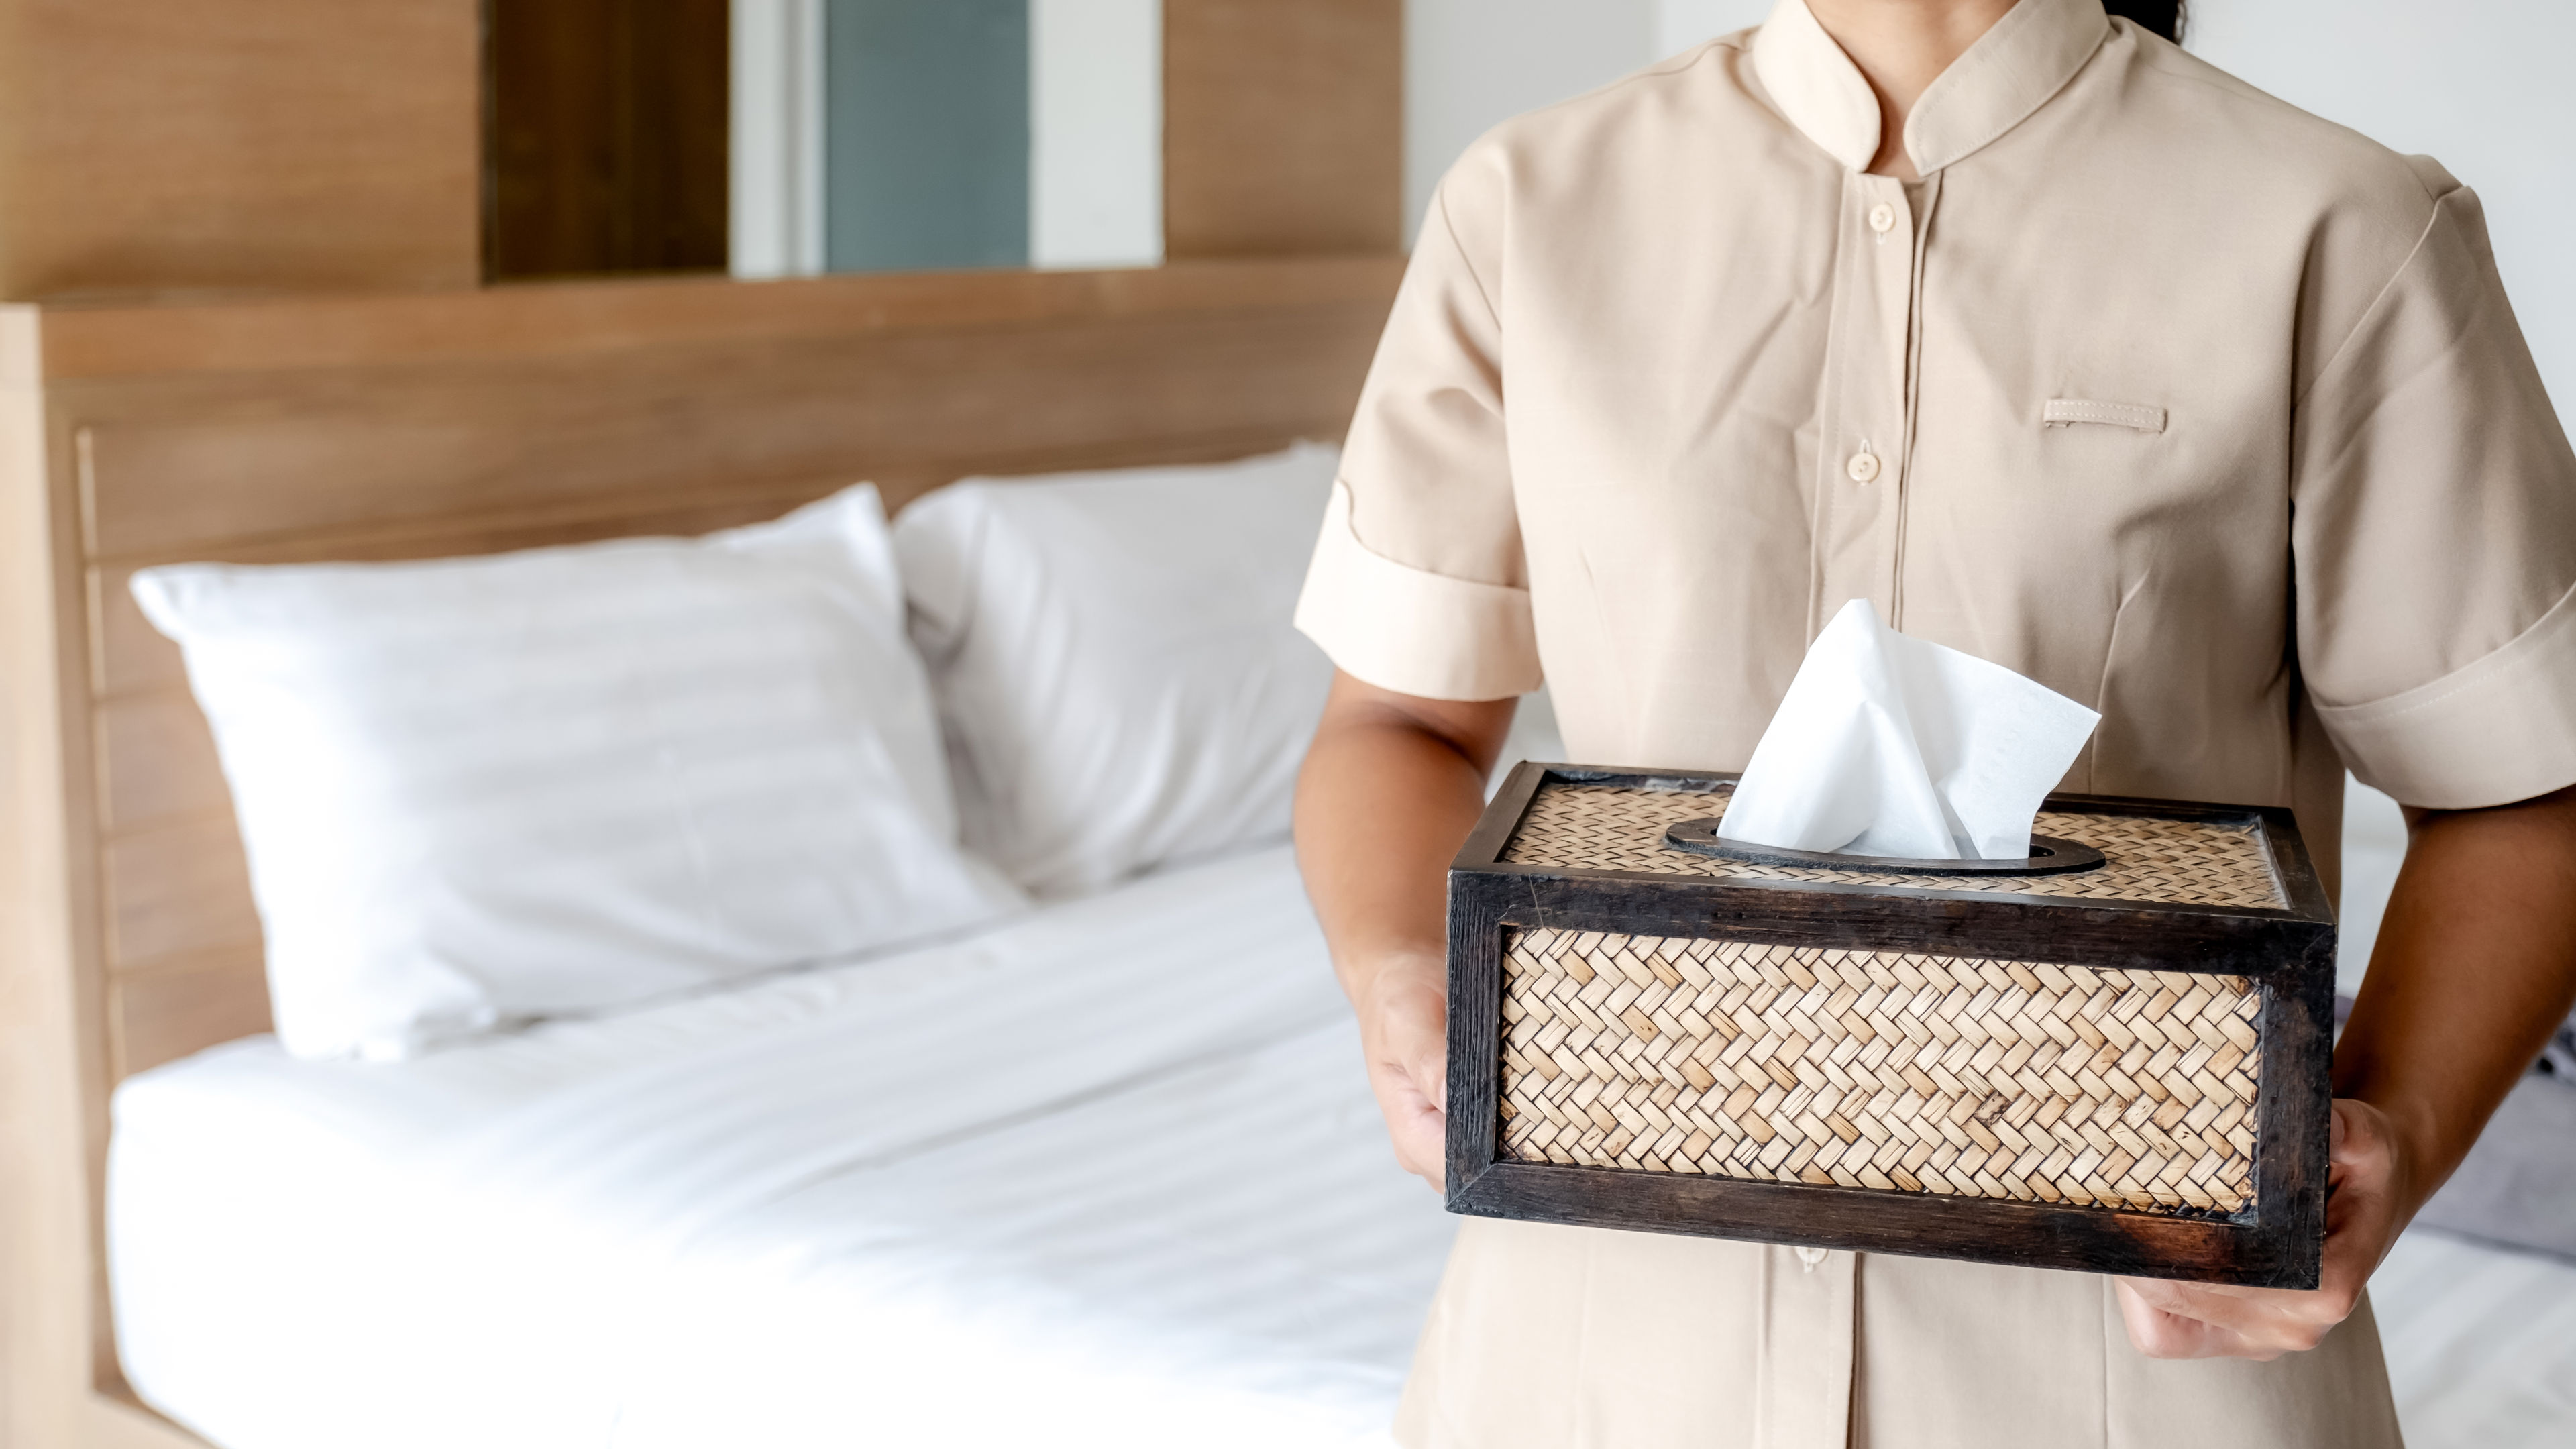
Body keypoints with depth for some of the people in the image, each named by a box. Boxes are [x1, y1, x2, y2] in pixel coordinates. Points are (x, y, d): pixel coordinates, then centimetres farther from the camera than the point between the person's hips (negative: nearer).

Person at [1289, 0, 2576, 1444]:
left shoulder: (2345, 238, -5)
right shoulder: (1528, 205, 2)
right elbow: (1405, 714, 6)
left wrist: (2397, 1135, -19)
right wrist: (1395, 974, -15)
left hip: (2138, 1325, -2)